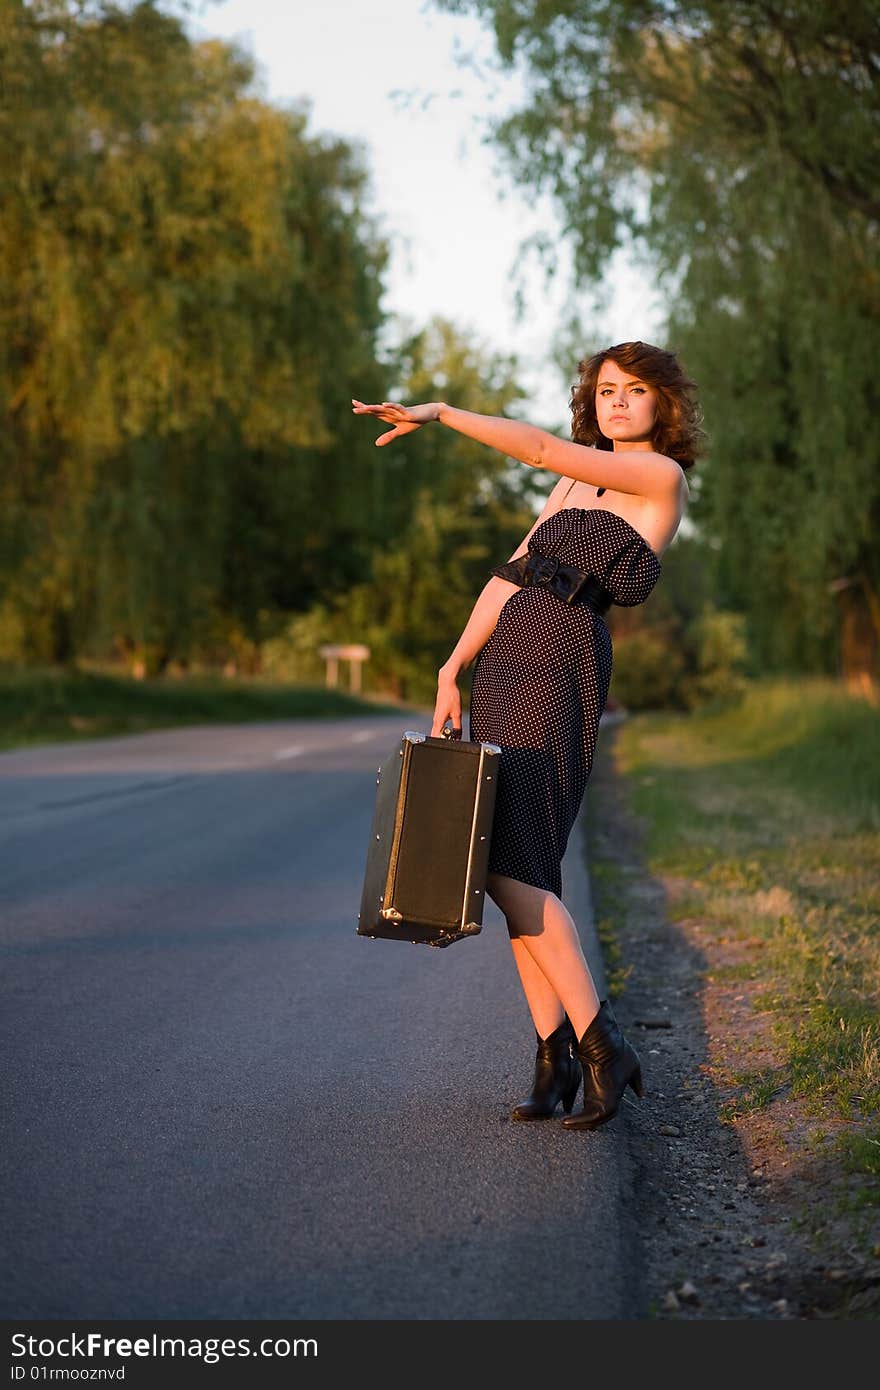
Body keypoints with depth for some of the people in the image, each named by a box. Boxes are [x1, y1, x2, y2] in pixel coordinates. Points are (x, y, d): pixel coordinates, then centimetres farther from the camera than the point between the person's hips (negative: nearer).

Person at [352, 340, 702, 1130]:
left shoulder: (662, 477, -4)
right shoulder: (576, 483, 21)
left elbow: (542, 447, -14)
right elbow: (513, 574, 14)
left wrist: (441, 413, -9)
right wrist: (454, 667, 6)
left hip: (560, 670, -8)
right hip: (506, 661, 8)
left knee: (510, 865, -15)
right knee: (519, 870, 4)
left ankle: (600, 1044, -10)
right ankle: (553, 1056, 7)